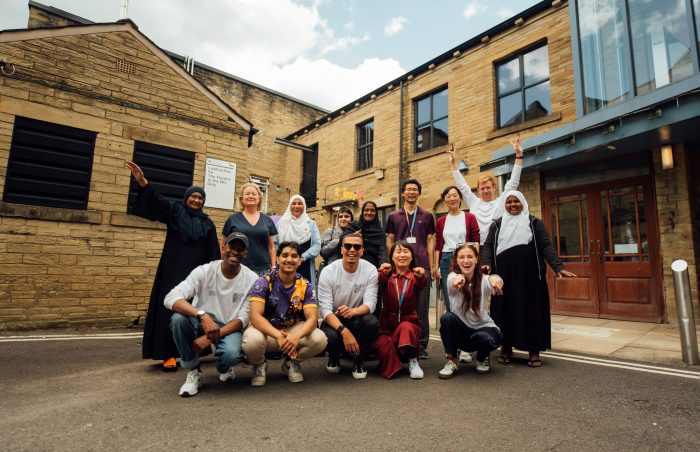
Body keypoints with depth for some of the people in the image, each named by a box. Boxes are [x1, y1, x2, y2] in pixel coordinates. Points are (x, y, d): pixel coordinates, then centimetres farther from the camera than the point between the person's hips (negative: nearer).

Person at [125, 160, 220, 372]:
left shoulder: (207, 223, 10)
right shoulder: (174, 211, 6)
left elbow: (213, 252, 8)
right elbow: (156, 200, -12)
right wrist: (142, 181, -30)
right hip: (173, 270, -1)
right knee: (170, 309, -3)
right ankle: (169, 354, 3)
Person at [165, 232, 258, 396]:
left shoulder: (252, 279, -11)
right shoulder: (204, 271, -13)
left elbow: (244, 318, -12)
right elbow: (170, 298, -25)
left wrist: (211, 338, -24)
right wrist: (202, 315, -41)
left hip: (230, 328, -1)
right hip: (201, 323, 1)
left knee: (231, 353, -34)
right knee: (179, 318, -31)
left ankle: (224, 369, 8)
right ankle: (194, 371, -7)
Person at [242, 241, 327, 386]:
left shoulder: (305, 286, -6)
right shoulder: (264, 282, -14)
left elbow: (312, 318, -15)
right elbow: (255, 316, -23)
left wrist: (296, 336, -37)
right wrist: (278, 336, -39)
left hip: (293, 329, 2)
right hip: (266, 330, -2)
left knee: (320, 339, -24)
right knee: (252, 340, -36)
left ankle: (291, 363, 8)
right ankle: (259, 366, 3)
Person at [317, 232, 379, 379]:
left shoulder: (370, 270, -10)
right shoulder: (328, 272, -14)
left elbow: (370, 303, -17)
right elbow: (325, 309, -19)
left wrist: (352, 311, -41)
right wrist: (344, 331, -35)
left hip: (357, 319, 1)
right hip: (334, 320, -1)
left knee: (372, 322, -32)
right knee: (330, 337, -34)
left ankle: (359, 360, -1)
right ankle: (334, 356, 8)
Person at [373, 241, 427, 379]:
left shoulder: (414, 277, 1)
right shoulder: (387, 276, 0)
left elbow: (421, 285, -24)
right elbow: (381, 282, -25)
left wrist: (421, 277, -49)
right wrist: (384, 274, -49)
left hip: (409, 320, 0)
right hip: (387, 321, 0)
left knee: (406, 327, -33)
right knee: (382, 345, -27)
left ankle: (413, 361, -10)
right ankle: (392, 367, 5)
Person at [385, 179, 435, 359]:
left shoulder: (427, 216, 12)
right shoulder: (393, 216, 12)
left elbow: (430, 241, 10)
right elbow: (389, 240, 12)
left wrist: (432, 265, 3)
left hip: (422, 266, 0)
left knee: (421, 307, 2)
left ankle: (422, 346, 11)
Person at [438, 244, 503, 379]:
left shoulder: (484, 280, -10)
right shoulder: (452, 277, -11)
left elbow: (494, 282, -35)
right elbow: (453, 281, -37)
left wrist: (494, 278, -61)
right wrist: (458, 279, -63)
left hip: (483, 328, 0)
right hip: (460, 330, 0)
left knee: (484, 338, -34)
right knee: (447, 317, -30)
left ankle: (482, 358, 5)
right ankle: (452, 361, -9)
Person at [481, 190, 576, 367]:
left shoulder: (535, 223, 8)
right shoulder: (497, 225, 12)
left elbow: (546, 246, 0)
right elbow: (488, 246, 3)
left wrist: (558, 267, -14)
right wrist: (486, 263, -16)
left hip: (530, 274, -1)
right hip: (505, 275, 1)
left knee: (532, 310, 0)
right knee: (505, 311, 3)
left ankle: (534, 351, 9)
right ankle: (506, 348, 14)